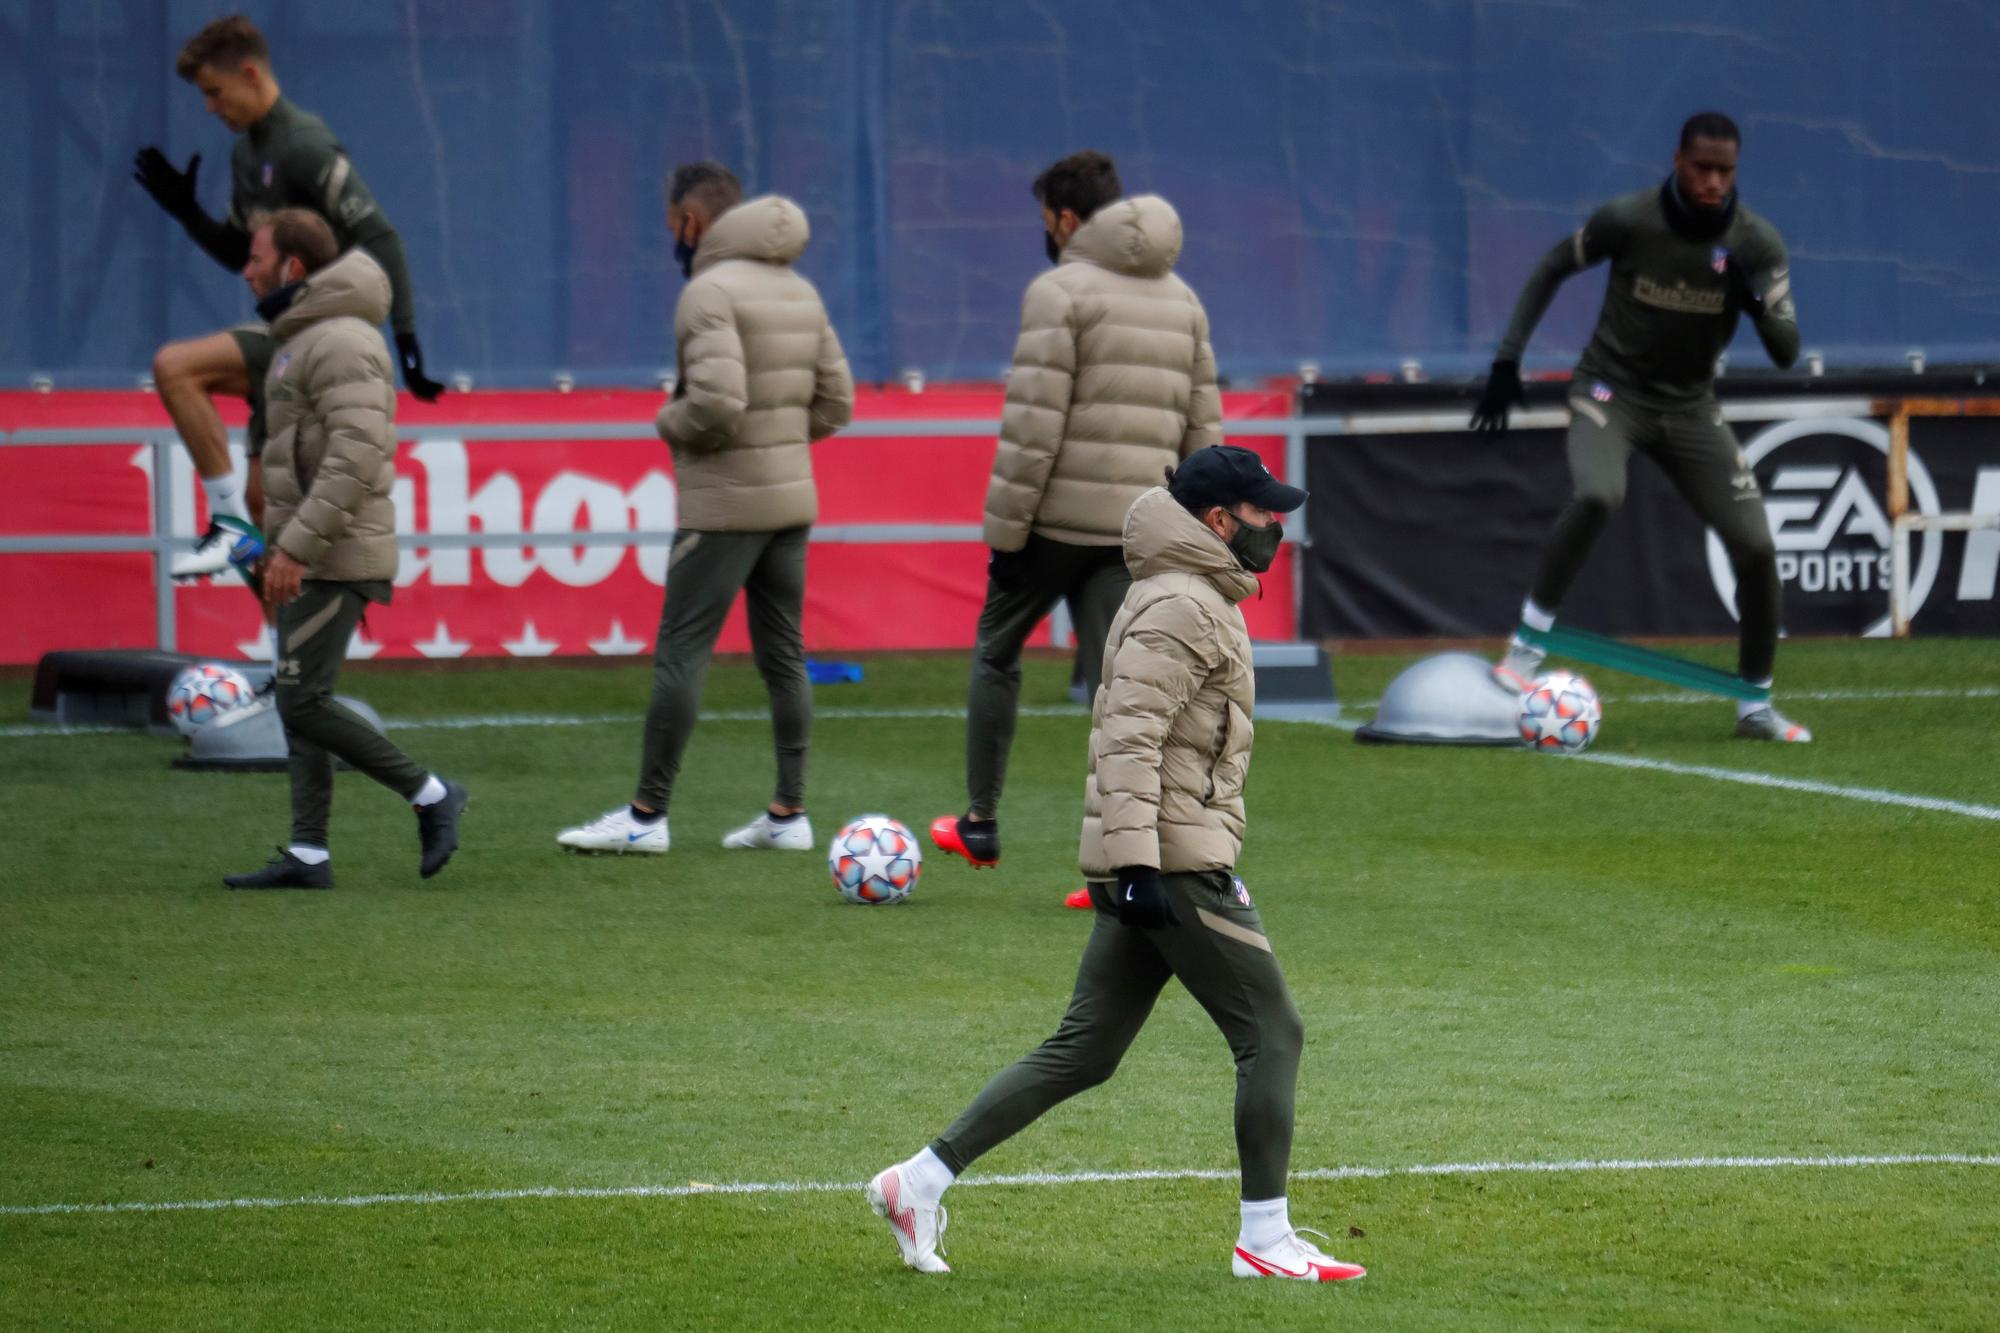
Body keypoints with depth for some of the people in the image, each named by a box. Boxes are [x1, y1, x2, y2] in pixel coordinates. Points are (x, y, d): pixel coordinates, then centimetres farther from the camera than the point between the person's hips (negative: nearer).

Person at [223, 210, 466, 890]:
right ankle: (307, 853, 7)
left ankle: (430, 795, -1)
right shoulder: (308, 337, 16)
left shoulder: (341, 342, -17)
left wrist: (296, 546, -29)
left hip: (334, 557, -10)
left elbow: (356, 455, -27)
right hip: (311, 555, 10)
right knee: (300, 703, 7)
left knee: (302, 703, -10)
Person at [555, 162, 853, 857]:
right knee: (782, 655, 10)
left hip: (725, 506, -8)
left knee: (680, 654, -3)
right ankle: (789, 813, 10)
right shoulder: (799, 291, 12)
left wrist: (672, 422, -6)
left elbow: (717, 404, -25)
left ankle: (647, 814, -2)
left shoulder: (710, 292, -14)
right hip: (792, 498, 8)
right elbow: (836, 402, 14)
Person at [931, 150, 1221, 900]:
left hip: (1059, 517, -5)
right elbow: (1204, 427, 14)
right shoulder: (1182, 301, 14)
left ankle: (980, 823, 22)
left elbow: (1033, 424, -15)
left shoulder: (1059, 293, -9)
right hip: (1137, 524, 5)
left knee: (996, 652, 16)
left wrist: (1004, 527, -11)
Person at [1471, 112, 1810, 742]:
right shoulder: (1627, 219, -17)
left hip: (1689, 407, 3)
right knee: (1597, 495, -34)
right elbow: (1551, 270, -1)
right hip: (1610, 392, -3)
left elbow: (1786, 353, -12)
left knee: (1756, 547, -5)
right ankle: (1527, 645, -21)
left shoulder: (1756, 242, -11)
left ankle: (1757, 707, 13)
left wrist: (1758, 305, -34)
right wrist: (1506, 363, -6)